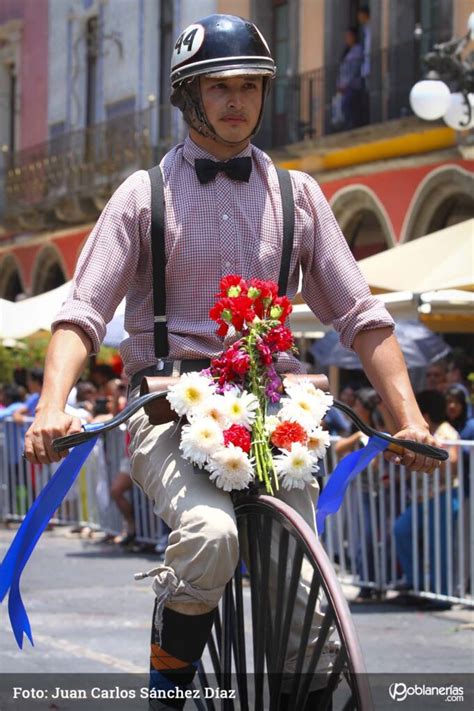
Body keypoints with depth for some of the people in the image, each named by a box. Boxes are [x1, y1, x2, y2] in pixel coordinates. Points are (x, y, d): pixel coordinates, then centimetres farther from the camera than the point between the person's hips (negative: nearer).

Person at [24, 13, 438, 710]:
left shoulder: (297, 195, 13)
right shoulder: (144, 194, 6)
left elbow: (360, 315, 11)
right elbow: (83, 312, -2)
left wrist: (410, 416, -1)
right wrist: (52, 406, -20)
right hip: (170, 410, -3)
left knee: (300, 593, -8)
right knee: (211, 533, -32)